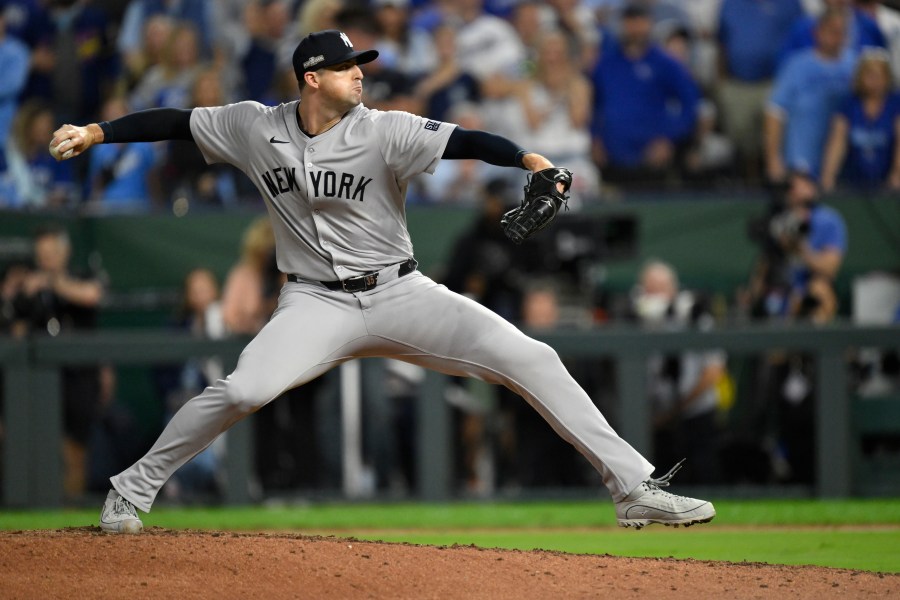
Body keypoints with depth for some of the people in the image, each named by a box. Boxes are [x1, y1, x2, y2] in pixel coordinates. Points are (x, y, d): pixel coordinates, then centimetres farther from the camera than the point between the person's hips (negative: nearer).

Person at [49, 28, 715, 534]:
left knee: (531, 358, -14)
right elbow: (178, 122, 7)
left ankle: (635, 489, -10)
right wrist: (95, 133, -4)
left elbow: (462, 141, -24)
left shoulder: (383, 132, -10)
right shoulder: (255, 127, -2)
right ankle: (131, 492, -5)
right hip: (316, 303, 0)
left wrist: (527, 158, -42)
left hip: (400, 294, 0)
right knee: (243, 390, -26)